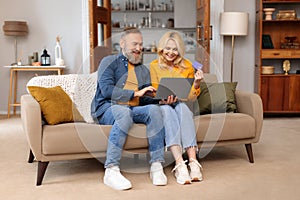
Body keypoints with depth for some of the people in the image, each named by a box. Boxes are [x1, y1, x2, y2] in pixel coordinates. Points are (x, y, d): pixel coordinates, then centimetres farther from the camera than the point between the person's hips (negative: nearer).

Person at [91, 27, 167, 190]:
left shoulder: (143, 70, 25)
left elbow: (146, 99, 16)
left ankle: (156, 167, -30)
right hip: (107, 108, -4)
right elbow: (106, 89, -9)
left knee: (154, 109, -27)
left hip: (134, 109, 5)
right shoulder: (110, 62, 8)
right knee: (124, 112, -39)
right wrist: (135, 93, -13)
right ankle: (111, 171, -39)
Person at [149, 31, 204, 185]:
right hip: (162, 107, -1)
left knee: (182, 107, -35)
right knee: (167, 109, -36)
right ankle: (179, 163, -50)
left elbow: (191, 98, 7)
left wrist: (196, 83, -12)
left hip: (182, 105, 1)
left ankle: (193, 161, -46)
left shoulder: (186, 66, 8)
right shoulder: (154, 66, 5)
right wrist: (164, 100, -20)